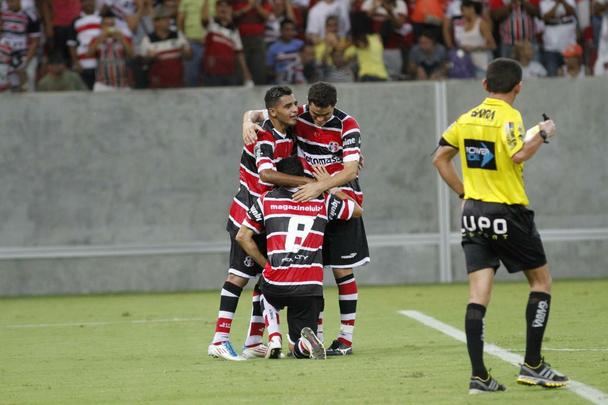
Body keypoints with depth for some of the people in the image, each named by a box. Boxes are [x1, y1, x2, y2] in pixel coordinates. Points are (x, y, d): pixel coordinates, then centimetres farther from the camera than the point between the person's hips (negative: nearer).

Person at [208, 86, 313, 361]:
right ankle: (219, 341, -13)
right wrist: (308, 182, -36)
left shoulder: (289, 135, 6)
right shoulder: (264, 138, -21)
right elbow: (266, 174, -37)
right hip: (248, 212, -8)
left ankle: (254, 343, 12)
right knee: (240, 274, -12)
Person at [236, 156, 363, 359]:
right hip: (310, 288, 0)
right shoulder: (323, 200, 10)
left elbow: (243, 237, 9)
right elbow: (357, 210, 26)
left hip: (276, 286, 0)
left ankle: (274, 340, 12)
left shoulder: (267, 199, 9)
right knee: (298, 350, 16)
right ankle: (307, 341, -22)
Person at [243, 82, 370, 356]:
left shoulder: (347, 126, -16)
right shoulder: (298, 116, -5)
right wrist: (248, 122, -20)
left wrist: (320, 186, -36)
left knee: (342, 271, -2)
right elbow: (256, 113, 4)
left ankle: (346, 338, 4)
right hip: (307, 201, 4)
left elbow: (350, 171, -24)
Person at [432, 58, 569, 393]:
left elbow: (440, 158, 14)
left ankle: (478, 375, -5)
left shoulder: (467, 118, 10)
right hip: (507, 214, -6)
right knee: (541, 280, 10)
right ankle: (532, 365, 5)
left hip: (474, 212, 6)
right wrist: (542, 134, -10)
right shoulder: (508, 117, -10)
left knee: (478, 295, 1)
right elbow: (518, 154, -26)